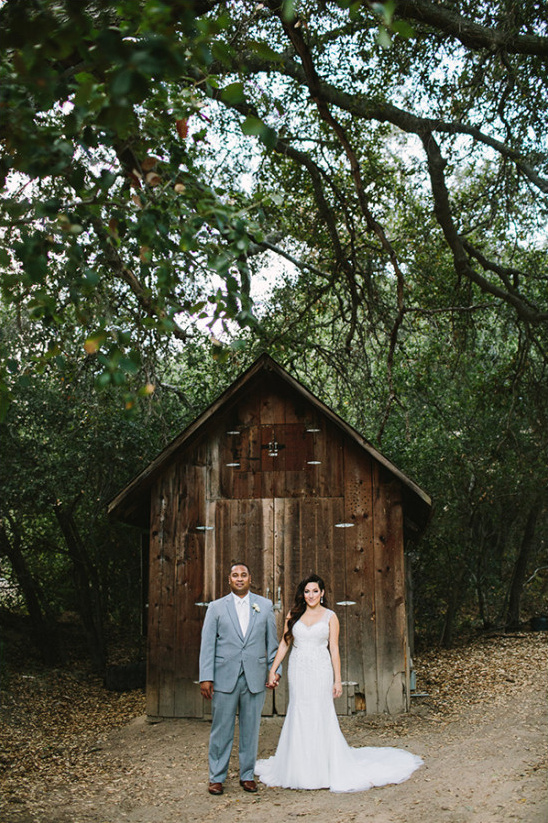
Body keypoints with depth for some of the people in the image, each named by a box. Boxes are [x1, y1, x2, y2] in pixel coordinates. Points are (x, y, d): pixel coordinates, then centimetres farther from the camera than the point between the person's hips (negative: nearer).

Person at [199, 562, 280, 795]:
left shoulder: (265, 605, 8)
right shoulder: (216, 607, 4)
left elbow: (272, 641, 11)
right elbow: (207, 644, 1)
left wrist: (274, 670, 2)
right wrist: (206, 677, -6)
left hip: (255, 678, 1)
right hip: (225, 677, -1)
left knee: (251, 729, 8)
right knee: (221, 730, 4)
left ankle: (247, 776, 21)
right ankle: (216, 777, 16)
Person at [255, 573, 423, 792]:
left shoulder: (330, 616, 1)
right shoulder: (293, 615, 6)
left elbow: (334, 649, 0)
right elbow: (284, 644, 9)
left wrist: (337, 680, -3)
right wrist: (273, 670, 3)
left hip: (320, 671, -2)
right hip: (298, 671, 2)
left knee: (321, 716, -2)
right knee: (298, 717, 4)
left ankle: (324, 770, 10)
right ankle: (300, 771, 15)